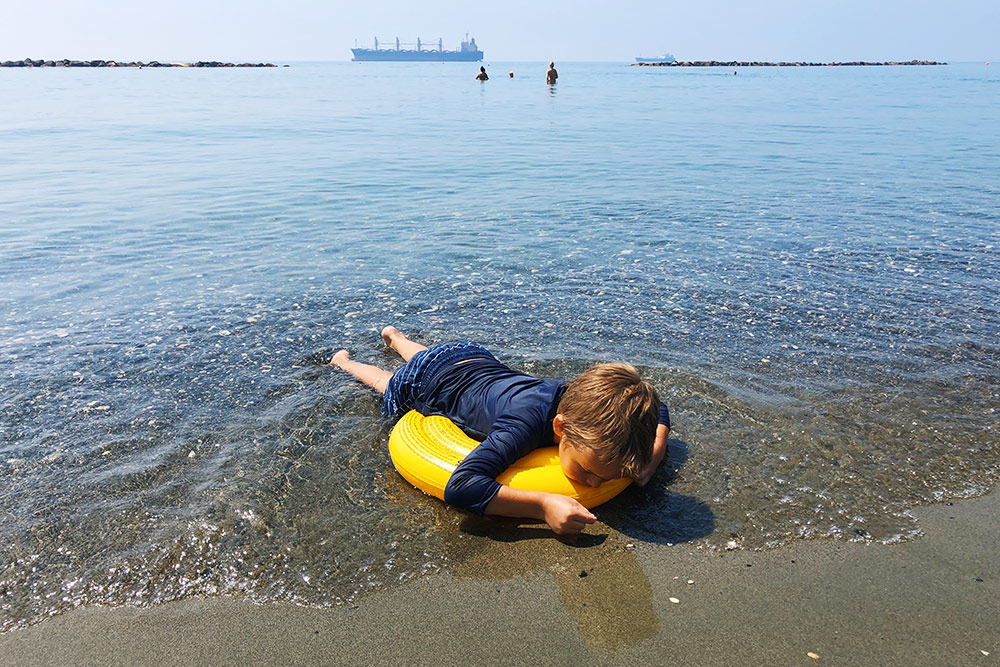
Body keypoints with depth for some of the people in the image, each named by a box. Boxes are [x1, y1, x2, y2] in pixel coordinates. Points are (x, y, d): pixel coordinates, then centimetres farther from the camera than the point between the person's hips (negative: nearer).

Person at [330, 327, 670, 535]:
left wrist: (652, 456, -32)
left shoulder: (591, 401, -34)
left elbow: (658, 411, -12)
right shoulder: (525, 424, -51)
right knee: (389, 381, 33)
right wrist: (543, 505, -66)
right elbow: (459, 487, -61)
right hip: (429, 377, -5)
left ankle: (394, 336, 70)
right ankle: (345, 361, 61)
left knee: (421, 356, 41)